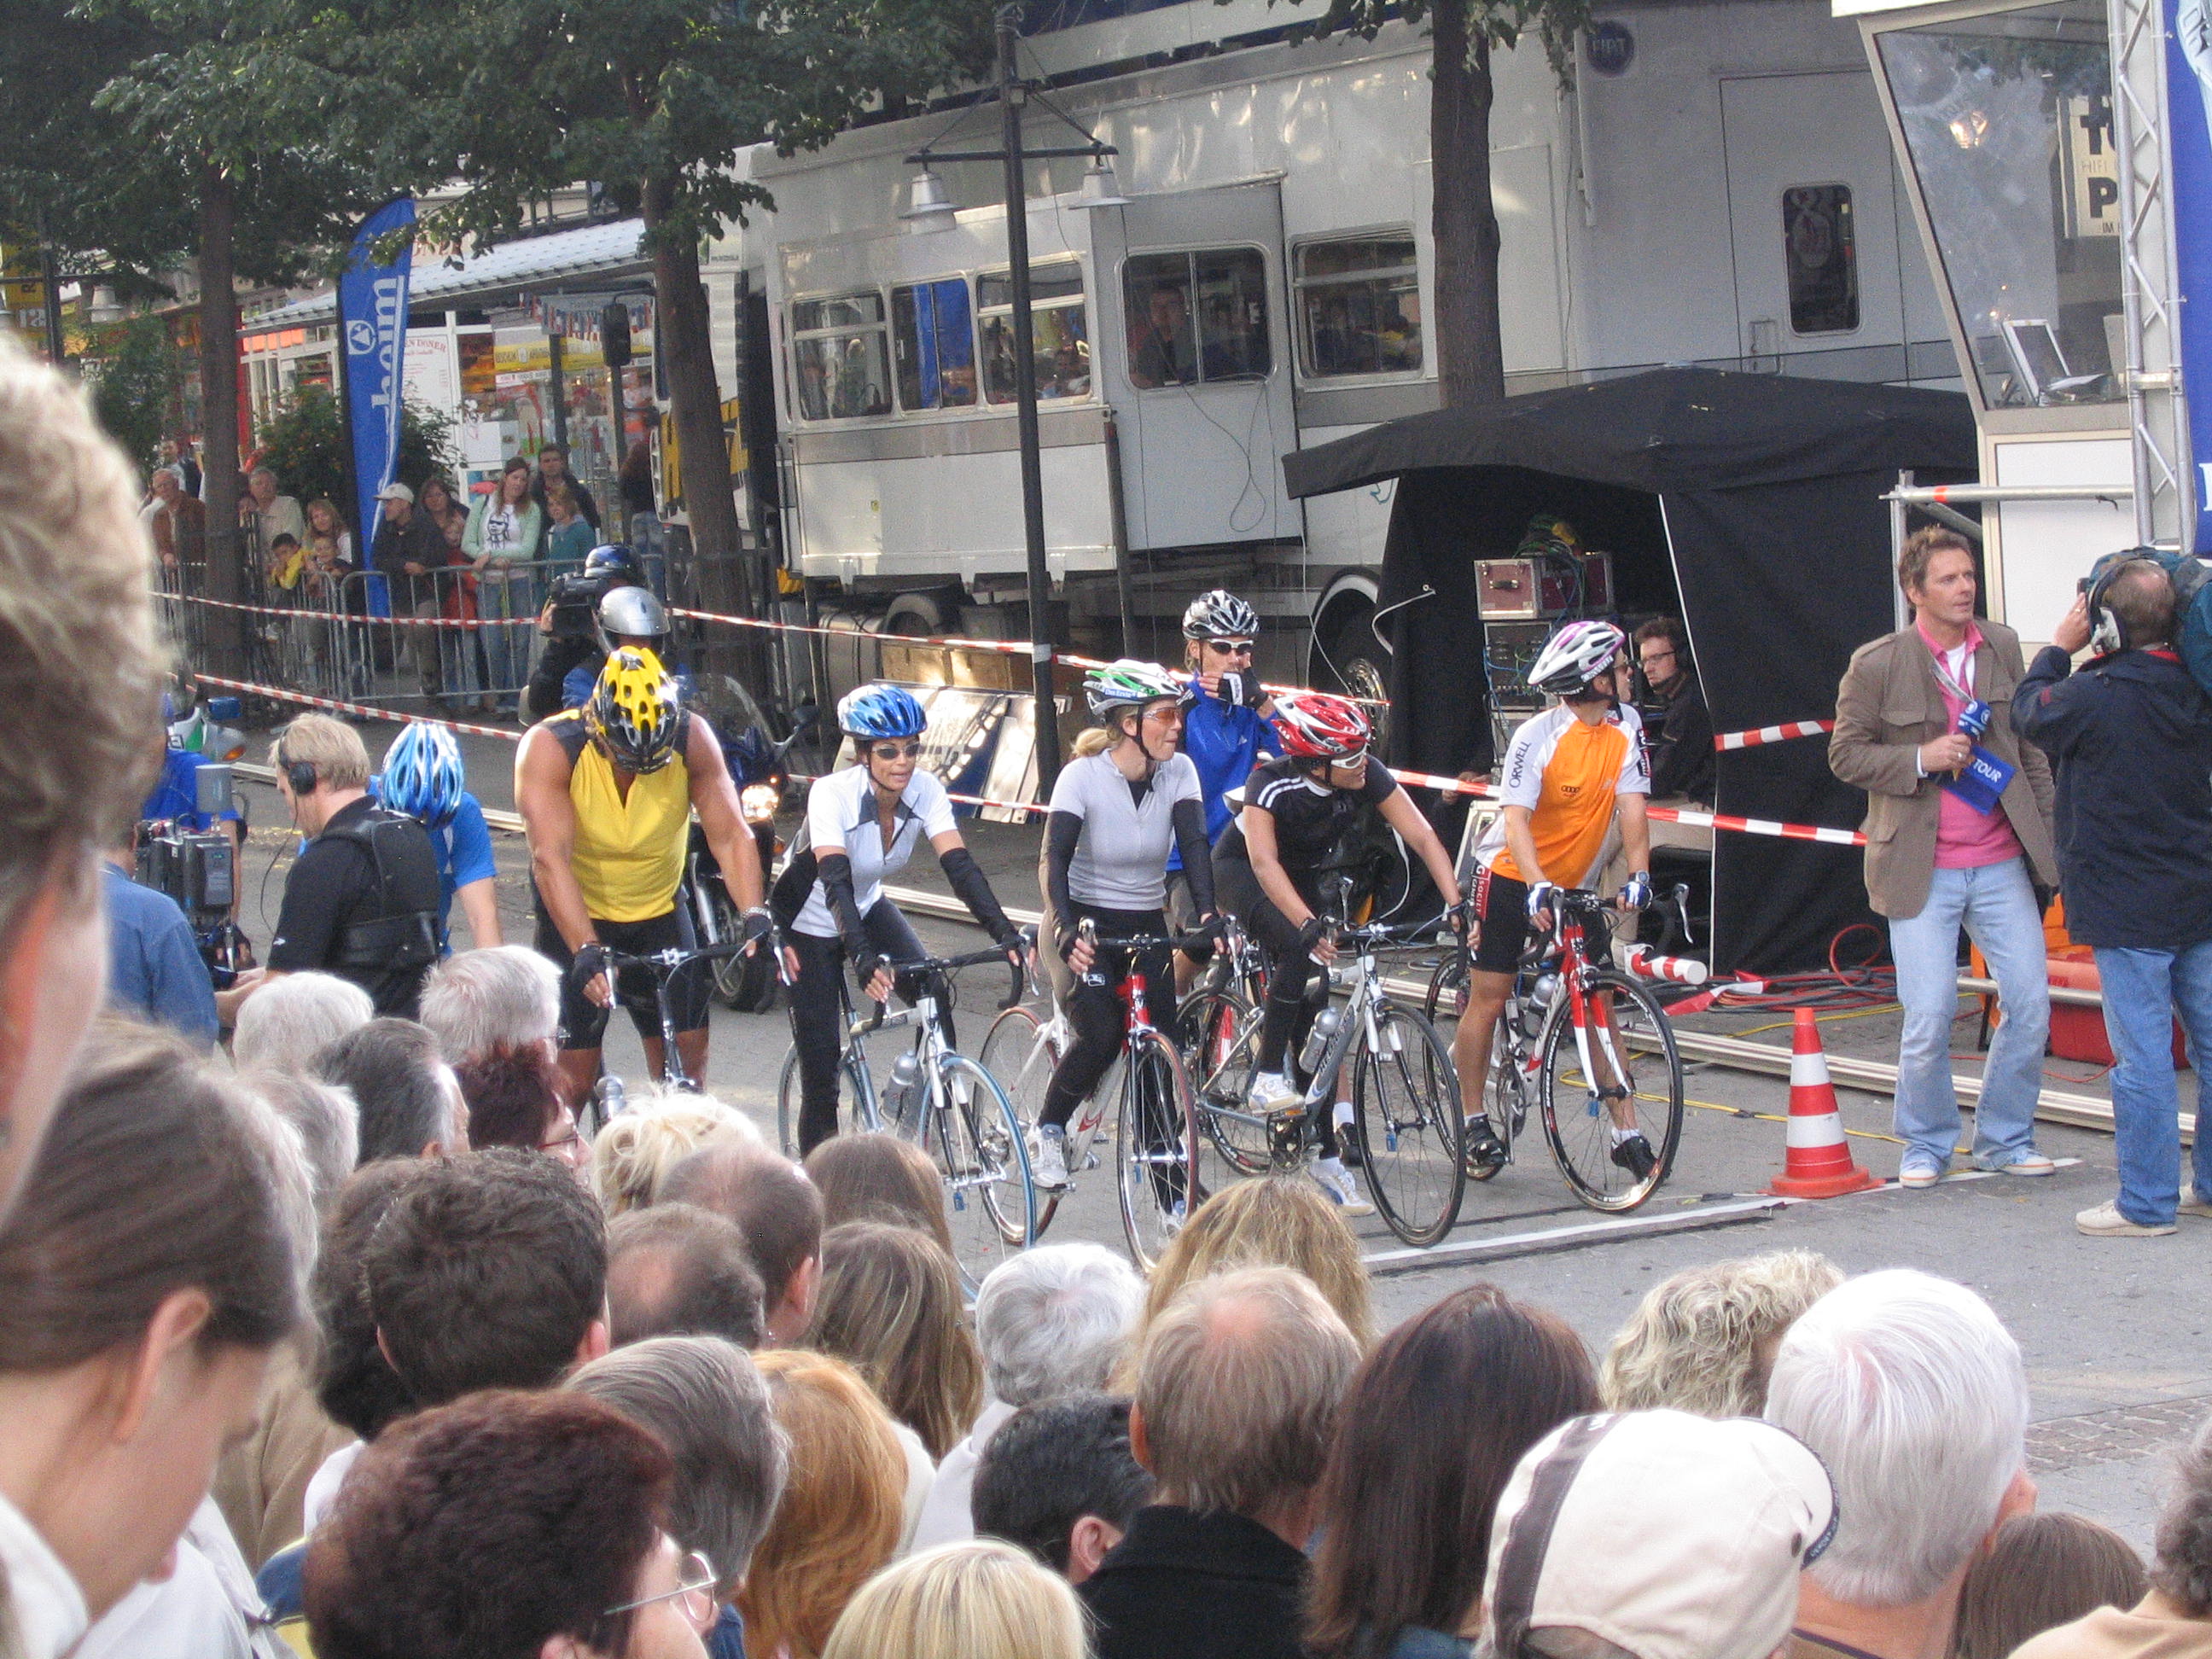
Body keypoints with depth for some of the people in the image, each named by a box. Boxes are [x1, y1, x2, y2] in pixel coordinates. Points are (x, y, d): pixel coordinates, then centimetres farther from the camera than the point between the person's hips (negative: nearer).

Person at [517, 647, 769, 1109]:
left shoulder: (692, 738, -18)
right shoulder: (549, 747, -25)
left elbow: (731, 835, -22)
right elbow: (550, 859, -35)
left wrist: (755, 917, -38)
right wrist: (586, 951, -46)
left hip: (659, 912, 3)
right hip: (577, 919, -2)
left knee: (688, 1056, -2)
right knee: (574, 1075, -5)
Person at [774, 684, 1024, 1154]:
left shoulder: (925, 790, -18)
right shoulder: (832, 794, -31)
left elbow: (960, 864, -27)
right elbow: (836, 879, -43)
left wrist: (1004, 933, -42)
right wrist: (863, 958, -58)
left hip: (866, 908, 5)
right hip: (810, 925, -5)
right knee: (821, 1075, -7)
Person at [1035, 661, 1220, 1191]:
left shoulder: (1179, 772, -7)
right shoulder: (1082, 776, -17)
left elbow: (1195, 844, -17)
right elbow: (1055, 860, -25)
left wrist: (1208, 912, -35)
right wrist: (1067, 931, -41)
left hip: (1148, 927, 4)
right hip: (1090, 923, -4)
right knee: (1101, 1036, -23)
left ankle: (1173, 1187, 3)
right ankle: (1047, 1132, 3)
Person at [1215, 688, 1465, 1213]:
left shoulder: (1369, 777, -24)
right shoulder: (1271, 785, -34)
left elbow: (1422, 837, -25)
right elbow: (1264, 862, -42)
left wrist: (1455, 904, -37)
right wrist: (1308, 924, -55)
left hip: (1306, 878, 4)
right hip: (1240, 870, -4)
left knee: (1315, 1005, -4)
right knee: (1298, 950, -34)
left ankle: (1327, 1159, -2)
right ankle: (1268, 1078, -19)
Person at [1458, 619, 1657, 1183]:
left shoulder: (1624, 729, -7)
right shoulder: (1537, 737, -19)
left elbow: (1631, 806, -12)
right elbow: (1516, 819, -25)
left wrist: (1639, 874, -27)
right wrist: (1538, 886, -39)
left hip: (1575, 882, 4)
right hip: (1512, 875, -4)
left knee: (1598, 1001, -3)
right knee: (1488, 999, -1)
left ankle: (1627, 1133, -3)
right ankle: (1474, 1126, 11)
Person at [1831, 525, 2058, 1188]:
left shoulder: (2002, 647, 6)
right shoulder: (1876, 664, -6)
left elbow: (2030, 747, 14)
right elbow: (1845, 753, -2)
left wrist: (2050, 831, 10)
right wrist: (1920, 758, -17)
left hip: (2000, 863, 4)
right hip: (1921, 870, -4)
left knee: (2031, 999, 1)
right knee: (1929, 1015, -6)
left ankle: (2004, 1138, 19)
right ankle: (1925, 1146, 15)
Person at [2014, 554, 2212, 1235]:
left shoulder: (2096, 696, -18)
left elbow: (2030, 711, 1)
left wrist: (2061, 647, 13)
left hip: (2128, 910, -7)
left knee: (2142, 1056, -2)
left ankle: (2146, 1202, 3)